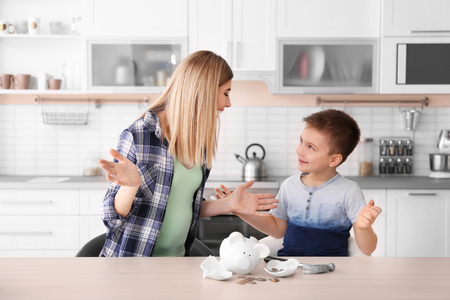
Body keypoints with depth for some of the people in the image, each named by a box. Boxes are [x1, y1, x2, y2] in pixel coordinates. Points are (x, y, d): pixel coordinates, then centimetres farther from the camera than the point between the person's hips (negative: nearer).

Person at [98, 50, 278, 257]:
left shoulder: (198, 141, 6)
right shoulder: (138, 136, -13)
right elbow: (114, 215, -9)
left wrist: (228, 204, 4)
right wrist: (131, 184, -27)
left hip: (177, 256, 6)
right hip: (130, 257, -6)